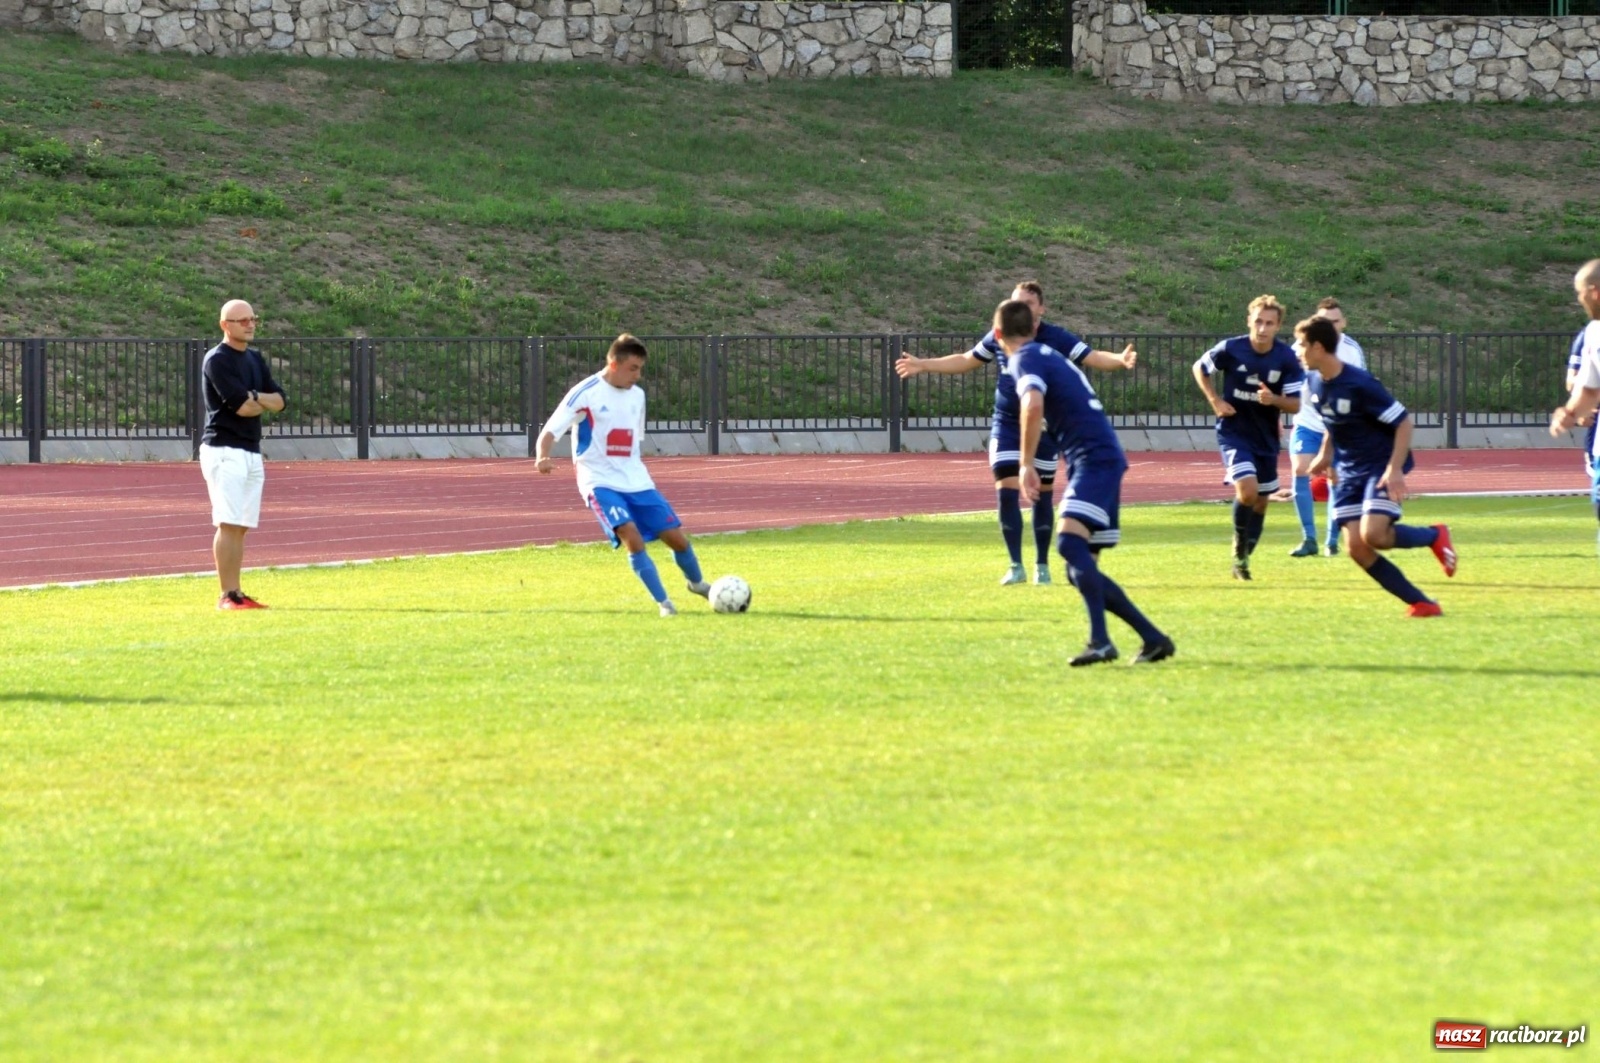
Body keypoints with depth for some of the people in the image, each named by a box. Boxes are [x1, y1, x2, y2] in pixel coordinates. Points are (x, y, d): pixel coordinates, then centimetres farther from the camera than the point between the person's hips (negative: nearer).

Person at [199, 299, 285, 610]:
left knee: (241, 526, 8)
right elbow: (242, 406, -17)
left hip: (251, 452, 8)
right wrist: (266, 403, 2)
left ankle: (237, 594, 10)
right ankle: (227, 595, -15)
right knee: (229, 524, -13)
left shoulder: (255, 359, 17)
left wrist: (254, 397, -11)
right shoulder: (217, 360, -9)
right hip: (225, 449, -8)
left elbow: (279, 402, 9)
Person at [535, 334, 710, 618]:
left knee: (676, 536, 2)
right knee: (631, 536, -25)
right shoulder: (585, 393, -11)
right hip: (601, 483, -5)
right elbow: (550, 432, -16)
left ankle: (697, 584, 32)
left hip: (636, 482, 5)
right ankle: (664, 603, -13)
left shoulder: (637, 395, 8)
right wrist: (542, 457, -35)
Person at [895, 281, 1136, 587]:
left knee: (1041, 495, 5)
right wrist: (923, 365, 13)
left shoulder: (1057, 338, -9)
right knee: (1006, 491, -7)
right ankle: (1016, 566, 1)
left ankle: (1042, 565, 18)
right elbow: (966, 360, 13)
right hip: (1006, 425, 2)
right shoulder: (999, 337, -1)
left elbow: (1093, 357, -15)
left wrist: (1121, 360, -35)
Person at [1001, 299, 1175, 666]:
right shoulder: (1049, 356, 23)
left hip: (1094, 458, -9)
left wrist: (1027, 464, -23)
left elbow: (1033, 405, -25)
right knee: (1082, 572, 10)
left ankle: (1101, 641, -40)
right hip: (1103, 458, 9)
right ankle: (1154, 638, 11)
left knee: (1070, 542, -27)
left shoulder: (1025, 359, -5)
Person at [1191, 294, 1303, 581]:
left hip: (1266, 438, 3)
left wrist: (1273, 399, -28)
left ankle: (1243, 559, 29)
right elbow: (1200, 368, 4)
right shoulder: (1230, 350, -15)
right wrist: (1215, 401, -7)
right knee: (1247, 490, -22)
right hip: (1234, 431, -3)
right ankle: (1240, 548, 0)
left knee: (1260, 501, 11)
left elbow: (1296, 405, -8)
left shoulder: (1286, 359, -11)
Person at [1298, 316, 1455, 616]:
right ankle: (1420, 603, 0)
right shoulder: (1314, 383, 0)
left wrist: (1395, 470, -26)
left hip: (1381, 466, -7)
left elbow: (1403, 422, -19)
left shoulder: (1360, 385, -23)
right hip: (1348, 472, 7)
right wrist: (1325, 454, 15)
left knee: (1373, 535, -26)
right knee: (1355, 547, -8)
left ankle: (1434, 536, 4)